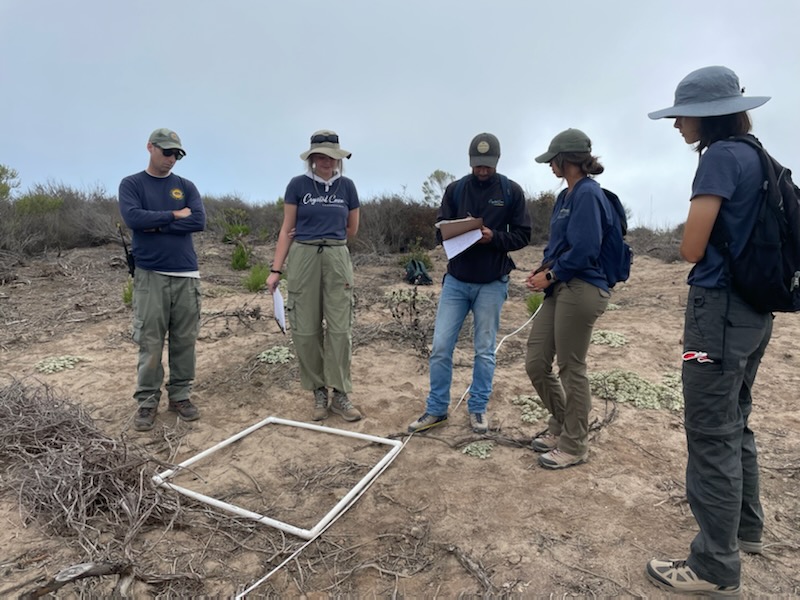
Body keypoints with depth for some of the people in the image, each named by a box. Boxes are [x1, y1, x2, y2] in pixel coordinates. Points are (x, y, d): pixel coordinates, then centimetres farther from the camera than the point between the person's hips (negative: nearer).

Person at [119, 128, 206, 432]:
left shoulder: (186, 186, 12)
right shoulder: (131, 184, 7)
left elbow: (199, 221, -4)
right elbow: (133, 217, -11)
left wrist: (156, 225, -6)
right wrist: (174, 215, -4)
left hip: (186, 274, 2)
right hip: (150, 275, -2)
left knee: (184, 340, 4)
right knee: (150, 342, -1)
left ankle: (180, 395, 16)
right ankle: (147, 401, 10)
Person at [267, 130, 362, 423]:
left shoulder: (347, 186, 8)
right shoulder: (297, 185, 2)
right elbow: (287, 230, 3)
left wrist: (324, 235, 7)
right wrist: (276, 269, -3)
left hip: (337, 258, 1)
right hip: (302, 259, -1)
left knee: (340, 328, -2)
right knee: (306, 329, 1)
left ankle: (340, 394, 8)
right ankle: (319, 392, 16)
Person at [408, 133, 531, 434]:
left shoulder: (512, 191, -1)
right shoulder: (455, 189, 4)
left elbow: (522, 236, -1)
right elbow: (440, 231, 4)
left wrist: (493, 237, -19)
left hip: (492, 284, -1)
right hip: (456, 280, 2)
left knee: (484, 350, 8)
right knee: (440, 347, 1)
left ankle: (478, 409, 25)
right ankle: (436, 410, 16)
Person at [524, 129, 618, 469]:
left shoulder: (588, 193, -12)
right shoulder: (566, 195, 16)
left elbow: (584, 249, -19)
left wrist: (550, 276, -9)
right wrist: (544, 269, 4)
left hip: (582, 290, -9)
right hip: (560, 289, 9)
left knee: (571, 369, 2)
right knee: (536, 363, 10)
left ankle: (574, 446, 20)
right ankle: (560, 425, 32)